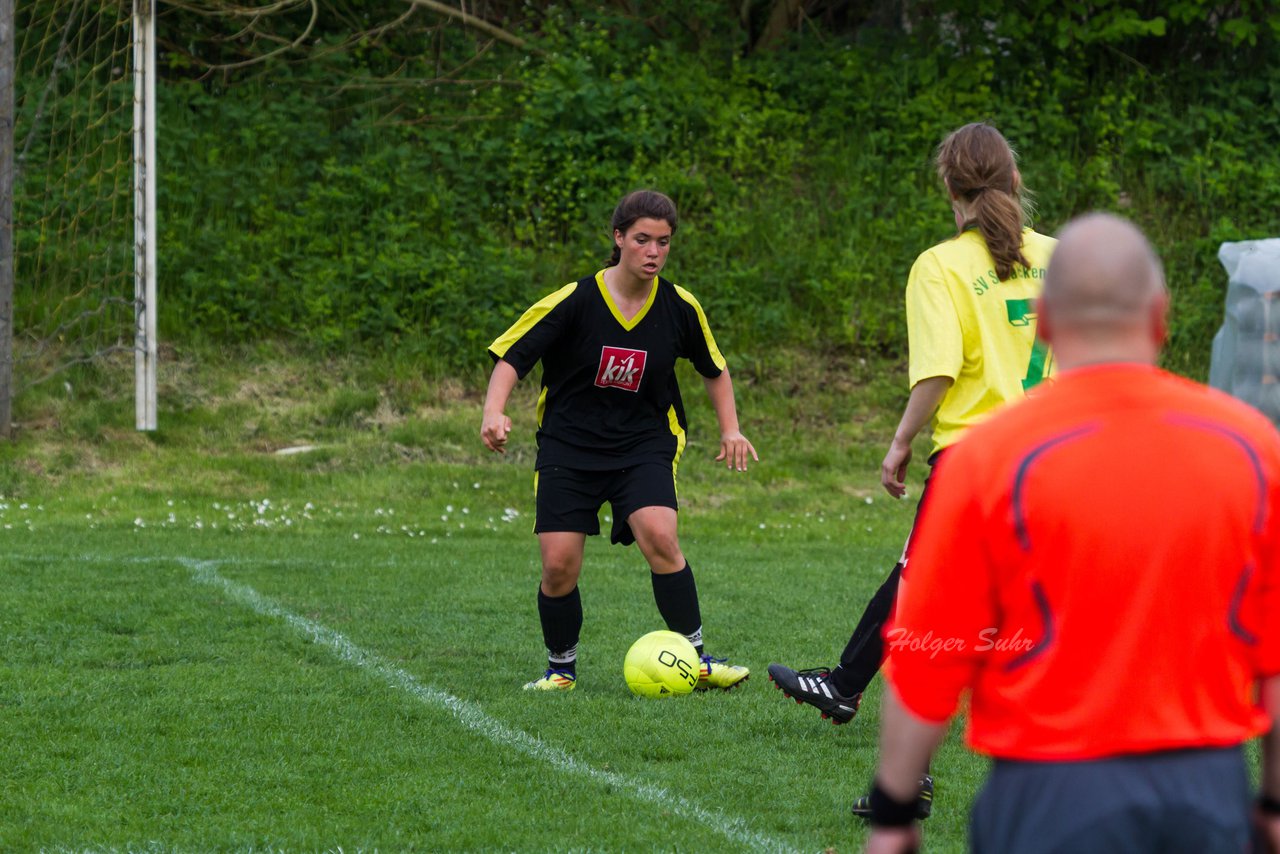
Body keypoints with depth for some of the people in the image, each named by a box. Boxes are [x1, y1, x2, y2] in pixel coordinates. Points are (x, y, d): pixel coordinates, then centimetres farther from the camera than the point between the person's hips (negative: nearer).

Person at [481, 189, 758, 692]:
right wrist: (494, 411, -26)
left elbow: (714, 369, 17)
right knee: (559, 566, -11)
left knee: (659, 537, -25)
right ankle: (561, 669, 16)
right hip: (568, 445, -1)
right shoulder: (575, 301, -11)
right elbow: (512, 356, -9)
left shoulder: (679, 307, -2)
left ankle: (697, 660, -12)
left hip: (644, 446, 1)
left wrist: (730, 430, 7)